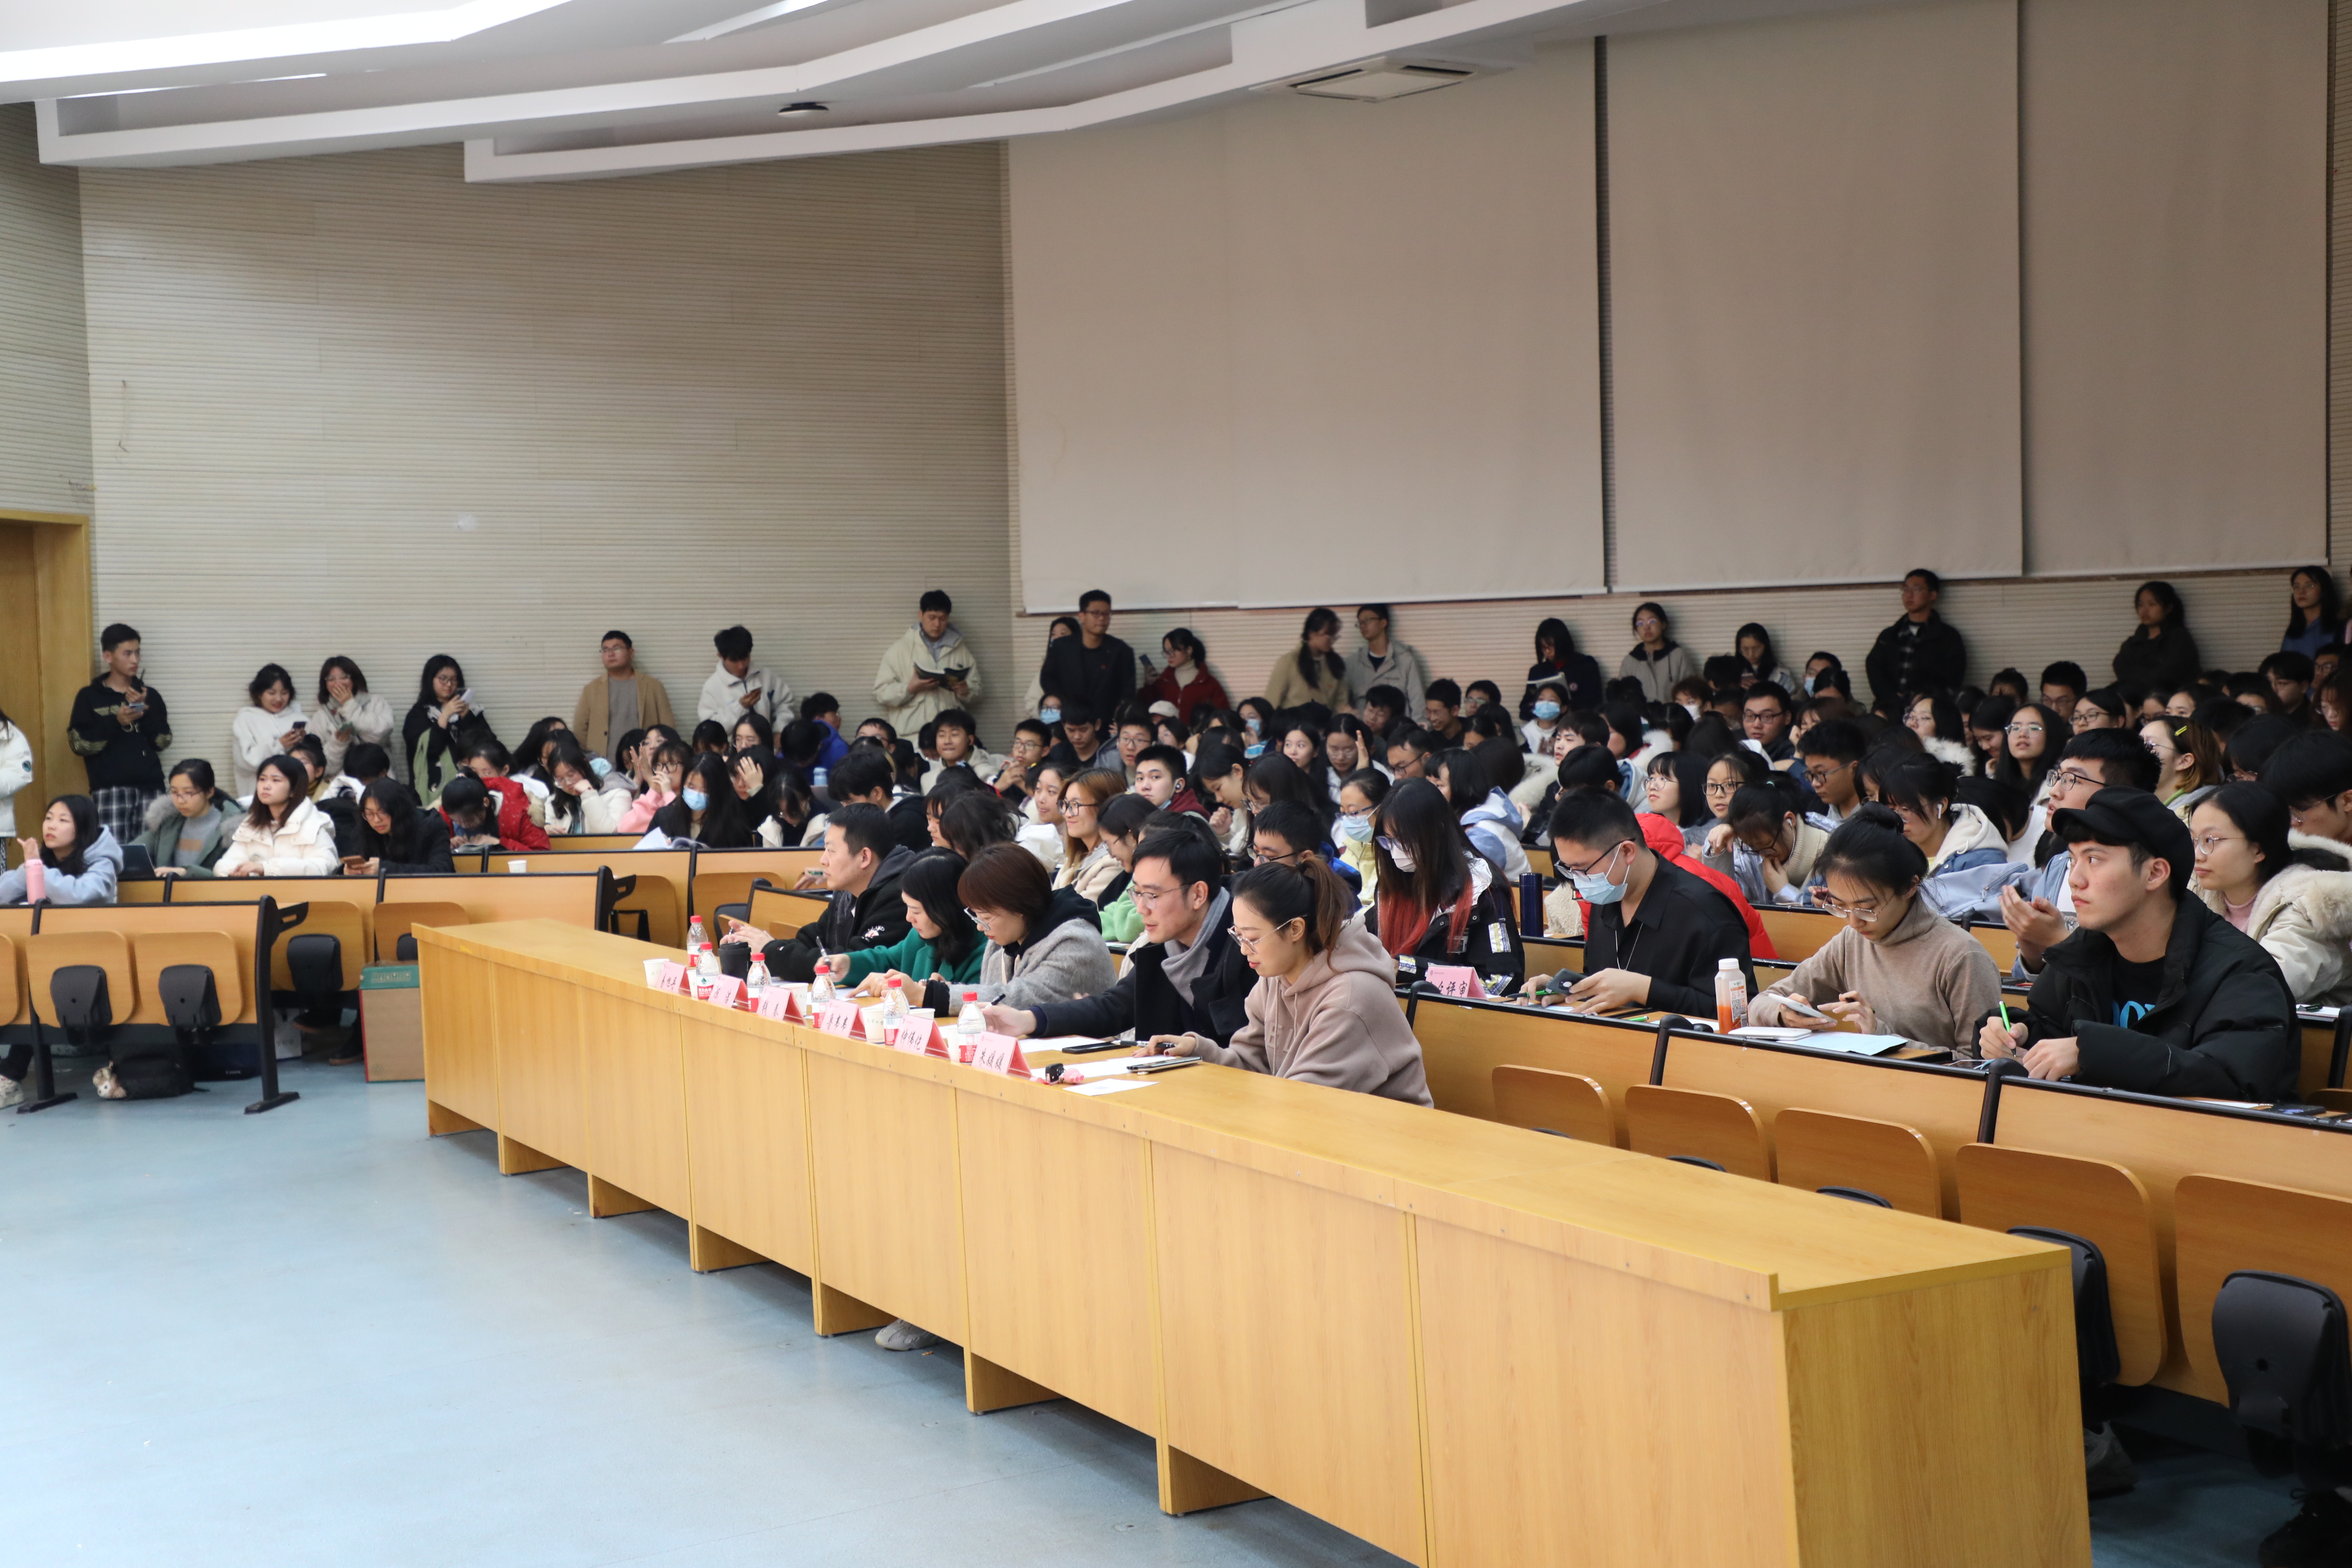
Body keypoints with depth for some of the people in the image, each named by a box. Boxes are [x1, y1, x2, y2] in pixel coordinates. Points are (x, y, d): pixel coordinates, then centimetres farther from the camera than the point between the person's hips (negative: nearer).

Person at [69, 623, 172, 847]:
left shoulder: (150, 695, 12)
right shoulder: (90, 697, 5)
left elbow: (163, 742, 5)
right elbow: (79, 744, -5)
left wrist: (145, 711, -7)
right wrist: (115, 722, -14)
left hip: (149, 788, 3)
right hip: (109, 789, -3)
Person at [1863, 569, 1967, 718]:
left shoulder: (1948, 637, 11)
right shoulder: (1888, 636, 22)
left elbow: (1951, 681, 1)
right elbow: (1874, 669, 8)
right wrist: (1895, 700, -9)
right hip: (1890, 710, 3)